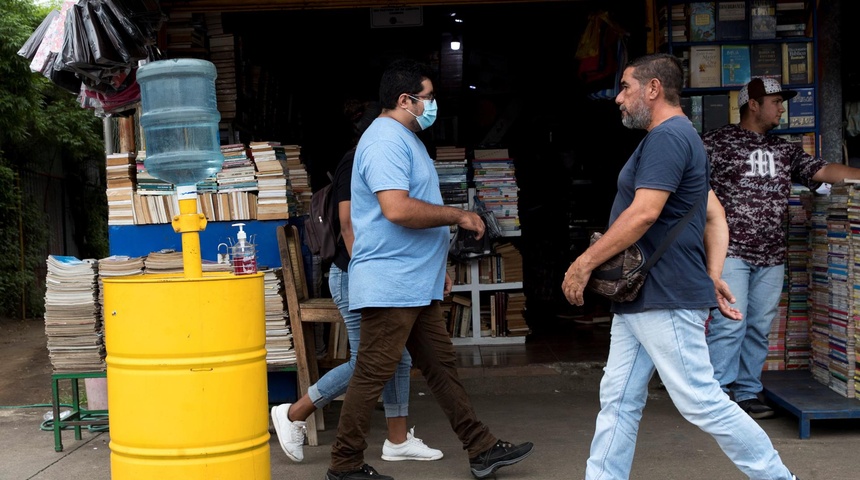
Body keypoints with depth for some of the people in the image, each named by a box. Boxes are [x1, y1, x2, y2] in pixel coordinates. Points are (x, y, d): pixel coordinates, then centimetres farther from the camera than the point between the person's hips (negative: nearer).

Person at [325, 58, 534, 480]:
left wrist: (437, 267, 25)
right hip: (390, 286, -11)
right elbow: (397, 209, -29)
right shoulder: (386, 140, -16)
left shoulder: (406, 139, 19)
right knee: (371, 376, -3)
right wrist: (458, 216, -17)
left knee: (442, 367, 13)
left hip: (416, 286, 11)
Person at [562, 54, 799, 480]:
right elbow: (715, 216, 19)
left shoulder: (667, 136, -14)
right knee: (618, 400, 9)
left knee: (701, 402, -3)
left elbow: (644, 213, -24)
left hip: (665, 300, -11)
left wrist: (585, 262, -18)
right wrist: (713, 276, 11)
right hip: (637, 298, 11)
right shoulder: (676, 138, 19)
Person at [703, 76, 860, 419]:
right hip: (731, 251, -6)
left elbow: (824, 171, 13)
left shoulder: (784, 150, 17)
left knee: (759, 327, 8)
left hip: (771, 257, 6)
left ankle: (748, 394, 16)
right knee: (729, 323, -10)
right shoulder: (716, 142, 1)